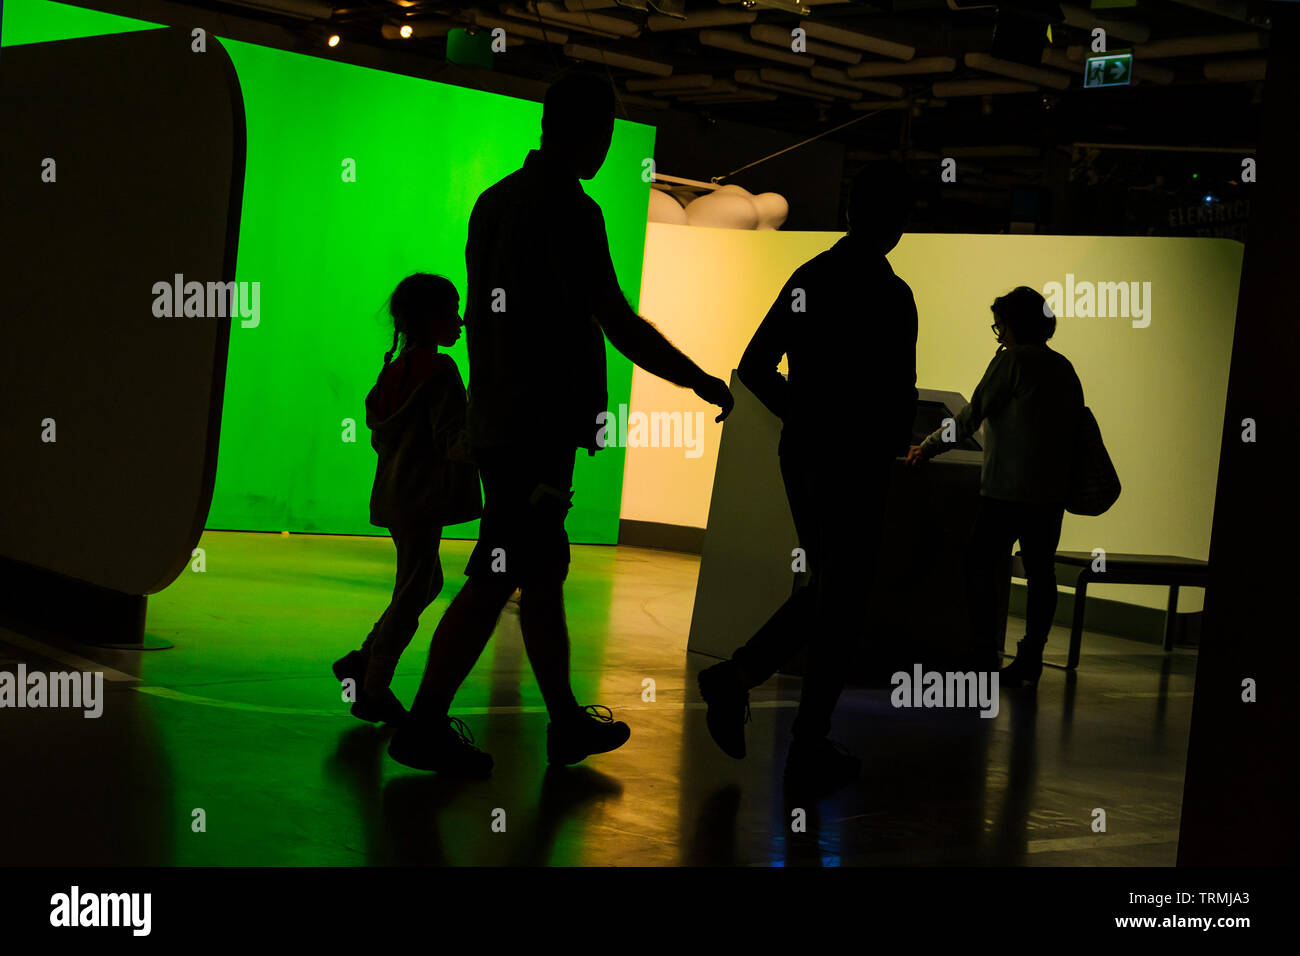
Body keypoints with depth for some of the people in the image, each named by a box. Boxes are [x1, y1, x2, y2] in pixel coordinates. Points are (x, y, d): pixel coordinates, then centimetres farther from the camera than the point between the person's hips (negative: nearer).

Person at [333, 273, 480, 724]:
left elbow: (379, 434, 17)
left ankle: (361, 663, 17)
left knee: (428, 583, 19)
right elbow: (452, 439, -21)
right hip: (422, 497, -9)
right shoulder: (440, 372, -14)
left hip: (396, 495, 9)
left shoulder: (397, 369, 12)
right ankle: (373, 688, 4)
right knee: (412, 593, -2)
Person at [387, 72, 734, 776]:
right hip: (539, 427, -9)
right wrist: (703, 384, -6)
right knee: (495, 581, -5)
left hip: (497, 420, 9)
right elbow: (619, 326, -16)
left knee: (544, 572, 15)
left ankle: (567, 721, 24)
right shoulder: (570, 210, -14)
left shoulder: (495, 201, 13)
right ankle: (425, 725, -2)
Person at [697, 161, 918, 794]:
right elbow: (899, 397, -18)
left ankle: (735, 675, 7)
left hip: (800, 453, 7)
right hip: (857, 463, -7)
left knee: (827, 588, 22)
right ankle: (809, 750, 10)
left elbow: (753, 368, 11)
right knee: (842, 603, 4)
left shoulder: (809, 277, 6)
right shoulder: (888, 294, -15)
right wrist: (892, 447, 2)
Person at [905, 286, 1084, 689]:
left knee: (981, 567, 0)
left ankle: (983, 660, -3)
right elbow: (1075, 427, 16)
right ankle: (1029, 663, 8)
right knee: (1040, 573, 7)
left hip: (1008, 487, -7)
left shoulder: (1012, 359, -6)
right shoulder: (1064, 368, 13)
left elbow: (972, 415, -4)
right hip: (1052, 492, 7)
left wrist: (929, 447, 6)